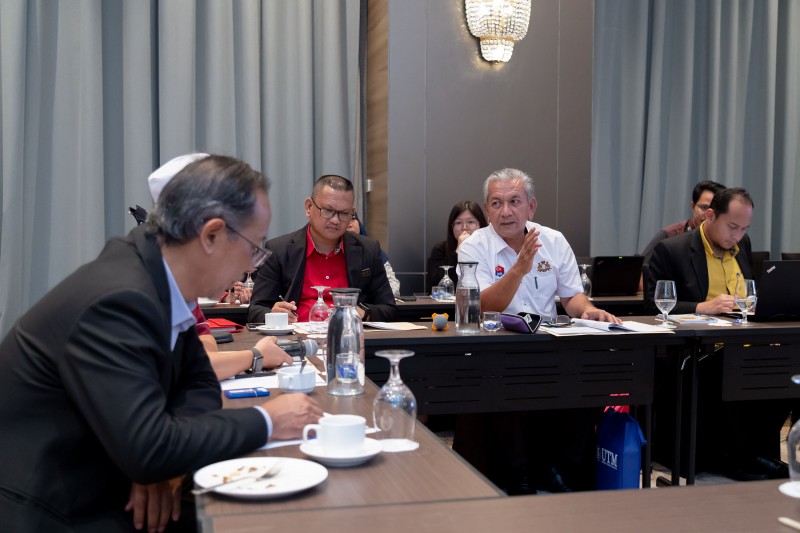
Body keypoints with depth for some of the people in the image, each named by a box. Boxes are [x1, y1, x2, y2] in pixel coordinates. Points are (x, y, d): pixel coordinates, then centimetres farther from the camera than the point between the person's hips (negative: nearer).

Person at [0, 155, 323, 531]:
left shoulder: (160, 275, -1)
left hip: (91, 492, 7)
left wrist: (164, 462, -11)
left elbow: (199, 383, 7)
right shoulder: (118, 300, -26)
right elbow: (149, 449, -29)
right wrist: (265, 421, -18)